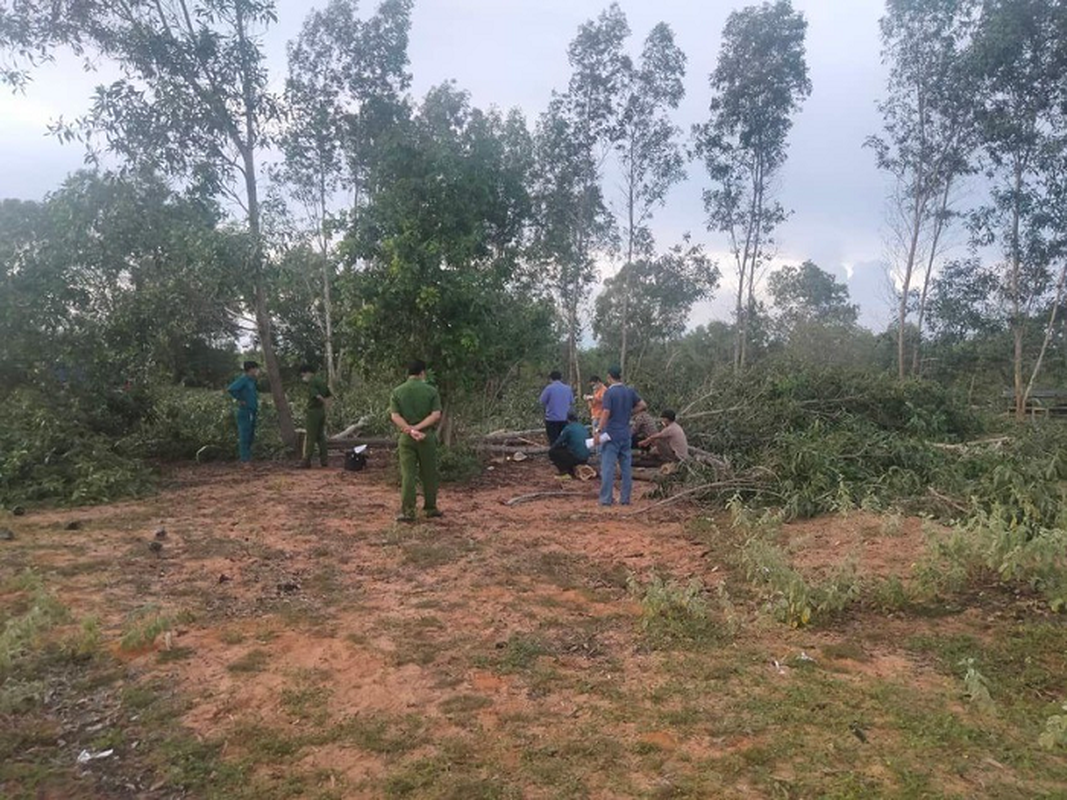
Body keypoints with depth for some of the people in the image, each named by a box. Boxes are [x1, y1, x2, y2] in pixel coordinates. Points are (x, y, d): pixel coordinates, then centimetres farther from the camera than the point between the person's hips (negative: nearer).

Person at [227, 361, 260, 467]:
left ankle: (247, 459, 22)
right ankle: (245, 461, -3)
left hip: (252, 413, 9)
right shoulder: (243, 379, -12)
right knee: (244, 437, -5)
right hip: (245, 413, -9)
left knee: (250, 437, 14)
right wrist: (240, 399, -18)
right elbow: (231, 389, -27)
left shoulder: (252, 381, 14)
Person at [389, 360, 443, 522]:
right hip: (427, 435, -1)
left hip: (406, 437, 1)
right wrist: (418, 428, -12)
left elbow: (395, 417, -8)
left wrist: (411, 430, -13)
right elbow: (436, 415, -11)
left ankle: (407, 511, 2)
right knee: (429, 474, 11)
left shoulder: (397, 392, 2)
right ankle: (430, 508, 21)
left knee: (407, 474, 3)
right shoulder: (431, 391, -2)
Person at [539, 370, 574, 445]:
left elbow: (542, 401, -4)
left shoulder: (549, 388, -9)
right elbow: (572, 402, 11)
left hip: (552, 419, -4)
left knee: (554, 442, 0)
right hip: (565, 419, 4)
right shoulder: (568, 388, 3)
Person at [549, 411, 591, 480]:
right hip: (585, 459, 7)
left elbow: (558, 443, -1)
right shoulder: (584, 428, 15)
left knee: (552, 452, 6)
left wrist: (551, 448, 20)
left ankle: (564, 473, 0)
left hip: (575, 457, -7)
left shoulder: (568, 428, -6)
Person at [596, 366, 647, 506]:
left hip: (611, 434, -6)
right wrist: (629, 413, 12)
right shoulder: (629, 391, 7)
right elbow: (643, 405, 5)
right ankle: (625, 498, 14)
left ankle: (606, 499, -1)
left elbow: (606, 412, -19)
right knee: (626, 467, 10)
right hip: (625, 434, 6)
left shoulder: (609, 392, -12)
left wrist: (598, 431, -19)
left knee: (608, 467, -1)